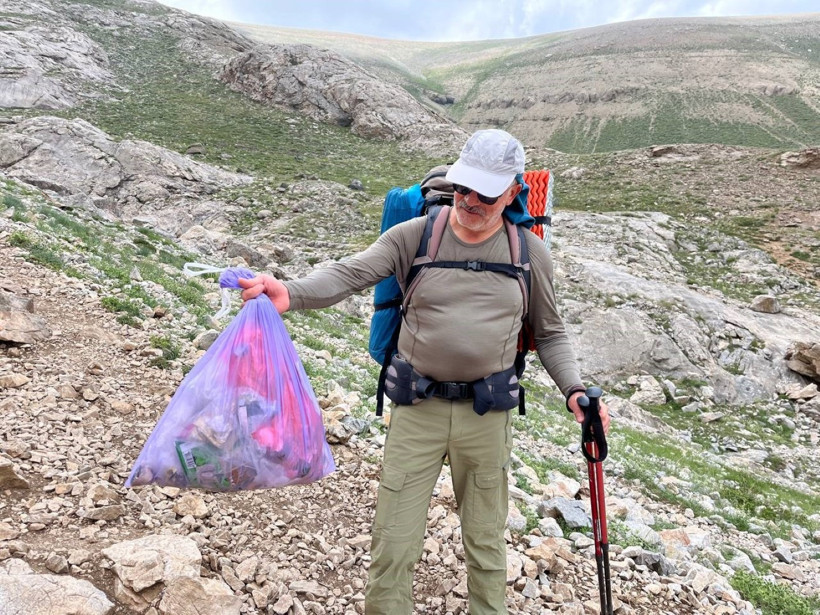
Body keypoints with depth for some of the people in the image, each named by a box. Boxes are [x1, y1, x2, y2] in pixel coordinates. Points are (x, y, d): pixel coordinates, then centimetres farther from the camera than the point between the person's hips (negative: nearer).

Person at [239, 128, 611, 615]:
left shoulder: (531, 252, 1)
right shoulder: (413, 236, -5)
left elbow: (549, 334, 10)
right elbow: (348, 275, -18)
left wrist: (574, 389, -6)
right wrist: (290, 293, -37)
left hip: (488, 415, 1)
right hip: (417, 410, -1)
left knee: (486, 544, 18)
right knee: (393, 546, 7)